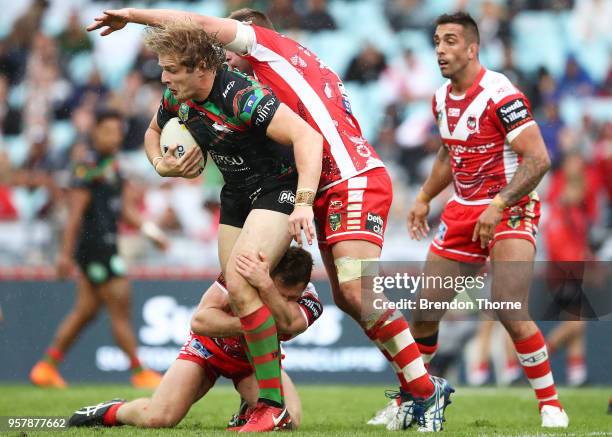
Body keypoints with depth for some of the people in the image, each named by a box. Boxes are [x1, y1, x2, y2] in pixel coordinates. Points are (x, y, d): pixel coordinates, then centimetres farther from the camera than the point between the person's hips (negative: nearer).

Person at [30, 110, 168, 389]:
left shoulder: (113, 166, 15)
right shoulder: (88, 166, -13)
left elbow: (126, 209, 22)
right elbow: (75, 212, -16)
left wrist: (150, 230, 10)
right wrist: (66, 253, -17)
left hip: (107, 246, 9)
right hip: (93, 247, -9)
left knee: (85, 310, 12)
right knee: (120, 307, -5)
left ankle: (47, 366, 18)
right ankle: (138, 372, 1)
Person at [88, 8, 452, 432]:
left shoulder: (273, 45, 2)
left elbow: (200, 23, -4)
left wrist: (132, 14, 5)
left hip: (356, 182, -10)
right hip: (333, 191, 10)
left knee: (357, 292, -18)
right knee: (347, 298, 6)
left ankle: (425, 389, -15)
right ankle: (413, 393, 7)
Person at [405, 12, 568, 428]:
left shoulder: (499, 94, -19)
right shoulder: (443, 99, 7)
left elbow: (538, 159, -22)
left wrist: (499, 206, -27)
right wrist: (423, 199, 20)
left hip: (510, 210, -8)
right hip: (463, 211, 8)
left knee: (510, 312, -22)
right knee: (425, 310, 6)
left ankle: (551, 405, -10)